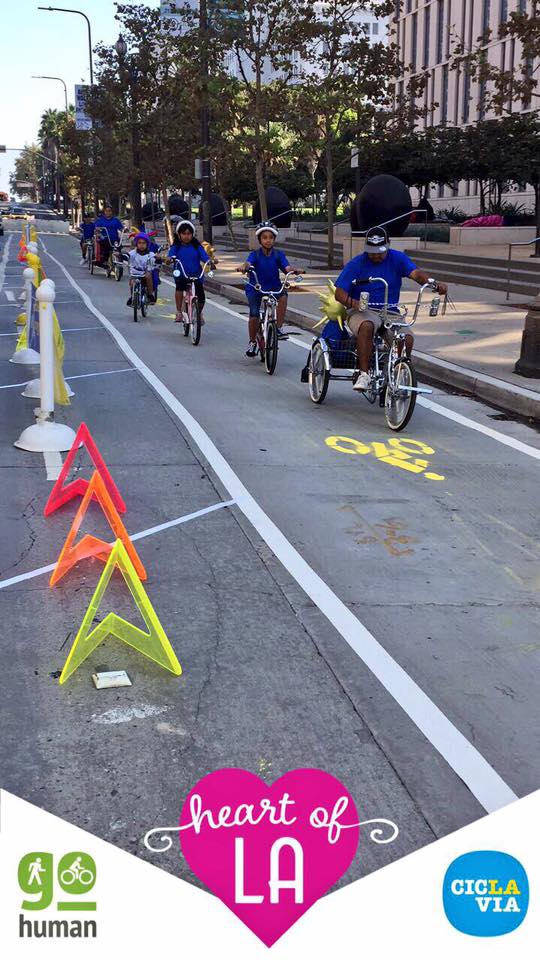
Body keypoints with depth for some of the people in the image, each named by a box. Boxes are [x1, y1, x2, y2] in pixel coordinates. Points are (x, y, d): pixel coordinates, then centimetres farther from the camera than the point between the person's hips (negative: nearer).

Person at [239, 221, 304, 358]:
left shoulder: (278, 254, -3)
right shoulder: (255, 254, -8)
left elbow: (287, 268, -16)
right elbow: (248, 263, -28)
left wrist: (294, 271, -39)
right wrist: (244, 267, -52)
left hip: (273, 286, 2)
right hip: (255, 288, -1)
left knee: (283, 295, -31)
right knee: (254, 314, -20)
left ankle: (279, 328, -19)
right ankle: (252, 342, 6)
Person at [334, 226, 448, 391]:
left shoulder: (397, 258, 6)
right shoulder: (356, 264, 0)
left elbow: (415, 273, -12)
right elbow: (339, 293, -5)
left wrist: (433, 283, -34)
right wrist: (352, 302, -29)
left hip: (391, 314, 2)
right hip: (363, 311, -2)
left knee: (407, 338, -25)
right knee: (367, 326, -38)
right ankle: (363, 375, -34)